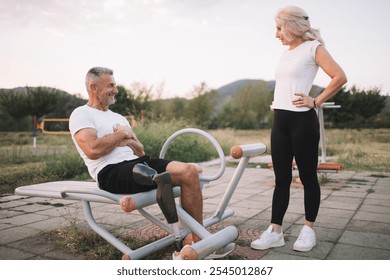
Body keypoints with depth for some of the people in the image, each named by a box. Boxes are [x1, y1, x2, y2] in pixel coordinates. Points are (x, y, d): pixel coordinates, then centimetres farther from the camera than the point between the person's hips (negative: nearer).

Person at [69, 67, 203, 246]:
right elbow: (93, 150, -16)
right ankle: (198, 238, -15)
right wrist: (121, 134, -2)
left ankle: (195, 236, -16)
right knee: (186, 173, -29)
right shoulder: (81, 114, 4)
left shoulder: (118, 117, 28)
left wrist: (129, 141, 1)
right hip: (111, 172, -8)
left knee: (190, 171, -19)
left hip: (135, 163, 8)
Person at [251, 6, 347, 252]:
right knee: (281, 178, 6)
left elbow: (340, 77, -11)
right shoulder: (286, 54, 17)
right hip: (280, 121, 7)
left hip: (302, 121, -7)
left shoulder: (313, 47, -3)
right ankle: (275, 231, 11)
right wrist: (277, 102, 14)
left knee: (308, 176, 4)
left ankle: (308, 230, 17)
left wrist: (316, 102, -11)